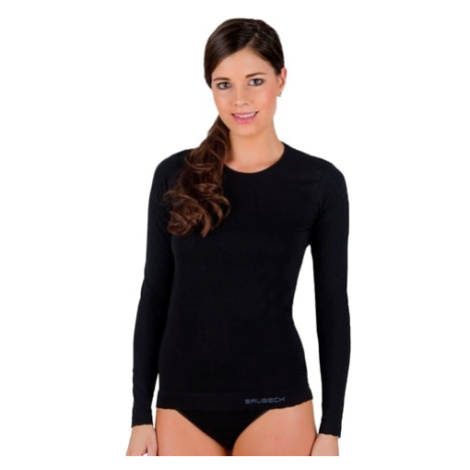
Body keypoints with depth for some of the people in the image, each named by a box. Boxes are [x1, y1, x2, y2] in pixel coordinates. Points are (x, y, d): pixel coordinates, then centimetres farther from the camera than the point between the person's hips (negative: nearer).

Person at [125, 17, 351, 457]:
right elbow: (155, 295, 6)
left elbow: (333, 306, 1)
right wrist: (140, 413, 3)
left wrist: (331, 427, -2)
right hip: (184, 401, 2)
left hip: (274, 401, -2)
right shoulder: (176, 175, 3)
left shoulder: (319, 181, -1)